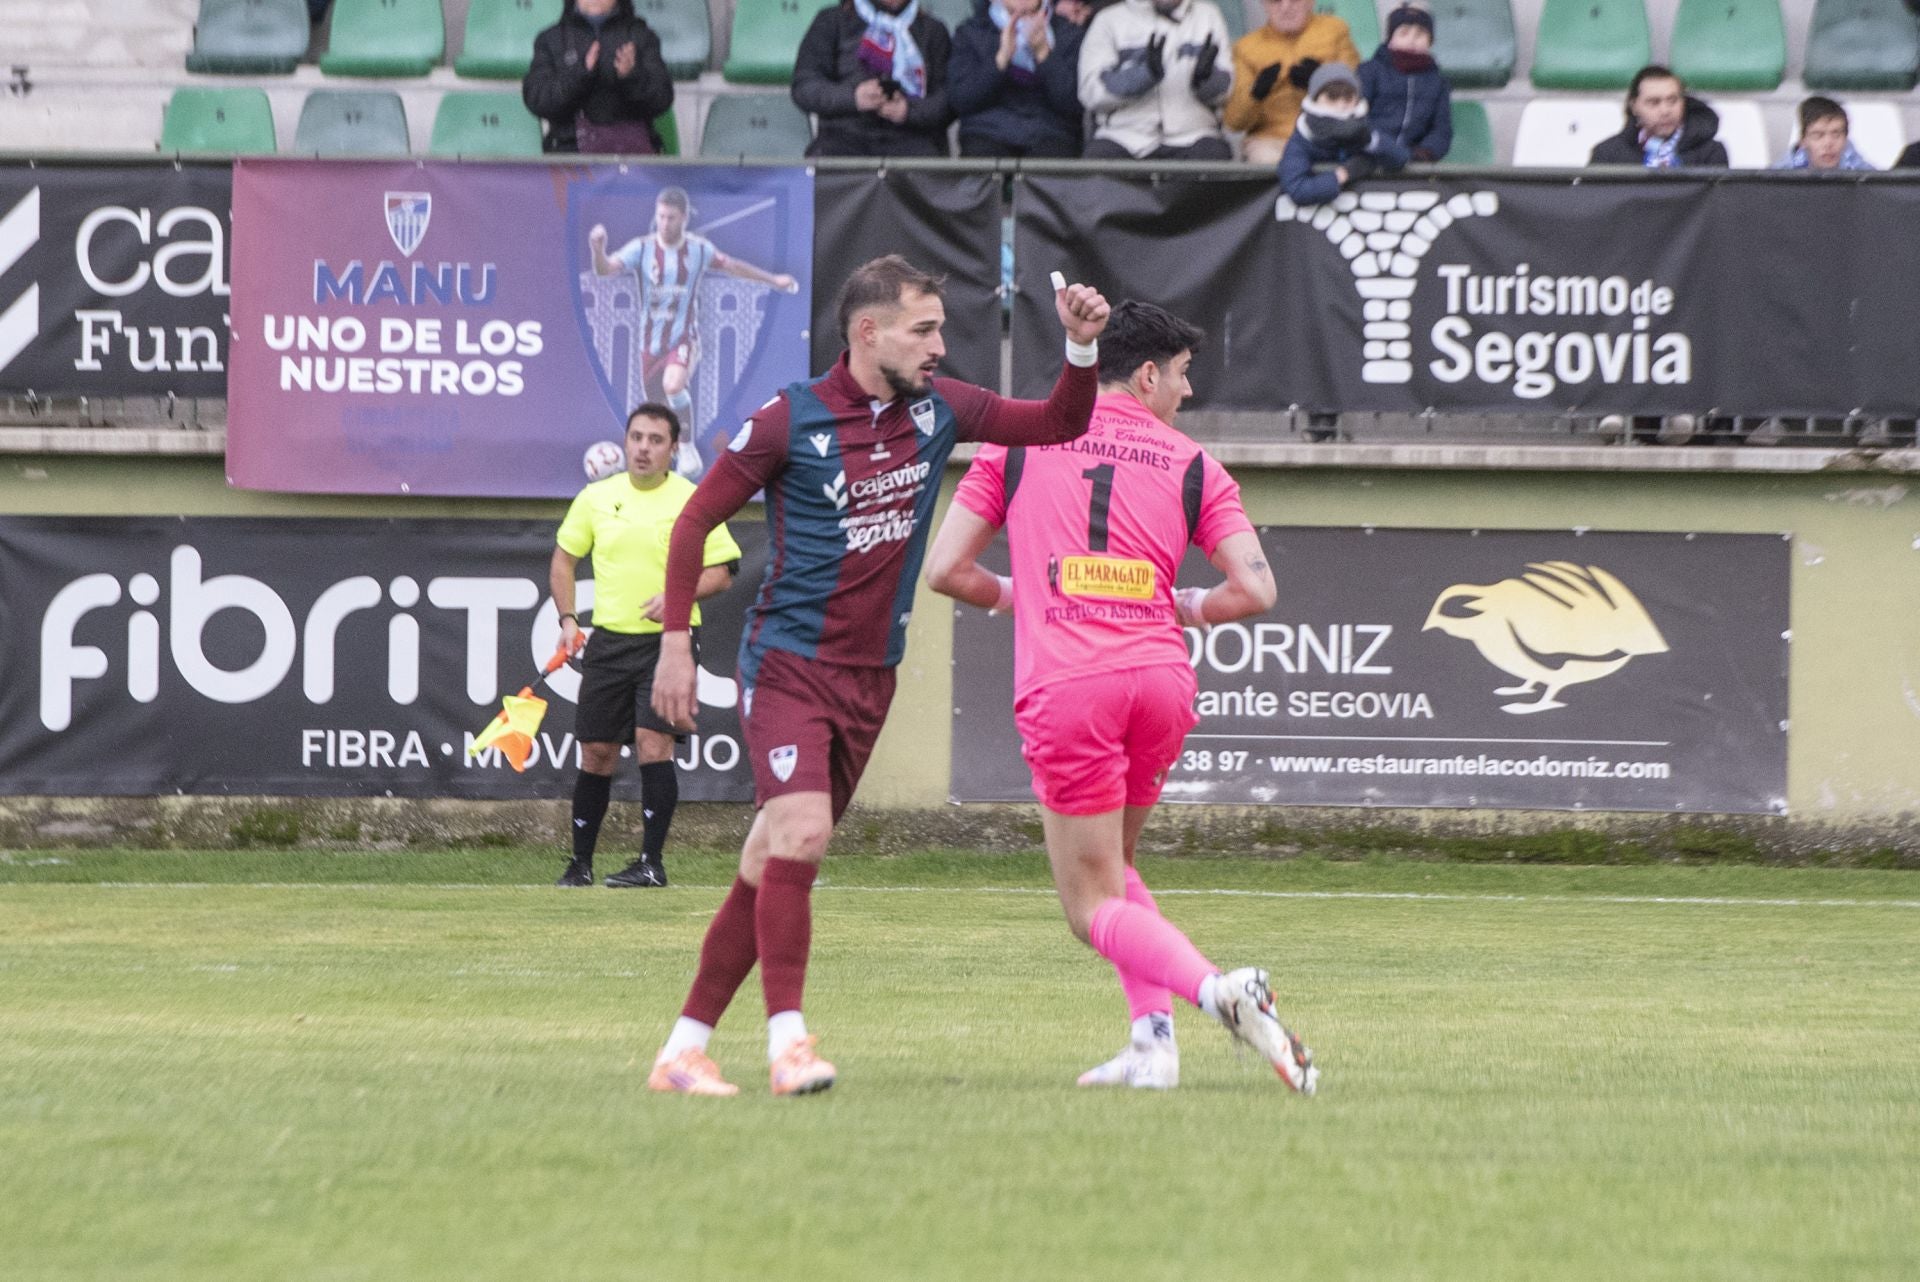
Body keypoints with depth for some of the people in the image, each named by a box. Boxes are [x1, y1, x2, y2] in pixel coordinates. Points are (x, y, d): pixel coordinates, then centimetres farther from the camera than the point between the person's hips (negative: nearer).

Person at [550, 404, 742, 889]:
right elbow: (563, 559, 16)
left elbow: (721, 572, -1)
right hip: (608, 639, 3)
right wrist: (568, 619, 5)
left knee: (653, 743, -15)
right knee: (595, 753, 5)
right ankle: (580, 863, 15)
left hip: (667, 640, -3)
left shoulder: (693, 502, -3)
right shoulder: (596, 498, 6)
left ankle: (652, 862, -11)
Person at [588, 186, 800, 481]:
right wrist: (598, 251, -46)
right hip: (650, 342, 2)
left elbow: (730, 265, 16)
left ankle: (688, 449, -14)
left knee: (673, 385, -30)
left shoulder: (698, 248, -3)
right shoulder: (642, 248, -9)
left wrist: (773, 280, 24)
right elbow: (606, 269, -23)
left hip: (684, 337, -2)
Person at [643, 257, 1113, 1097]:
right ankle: (788, 1042, -20)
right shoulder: (790, 422, -10)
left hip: (871, 674, 5)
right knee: (801, 832, -23)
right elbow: (695, 521, -2)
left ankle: (684, 1049, 11)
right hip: (788, 661, -5)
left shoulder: (937, 409, 5)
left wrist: (1082, 345, -5)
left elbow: (1059, 424, 13)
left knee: (771, 869, 5)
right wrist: (675, 641, -7)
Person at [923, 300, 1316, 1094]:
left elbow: (945, 569, 7)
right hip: (1161, 674, 3)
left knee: (1093, 905, 0)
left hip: (1064, 686, -3)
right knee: (1111, 863, 25)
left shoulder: (1021, 441, 10)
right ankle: (1153, 1040, 10)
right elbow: (1255, 589, 3)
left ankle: (1214, 988, -27)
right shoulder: (1191, 465, 11)